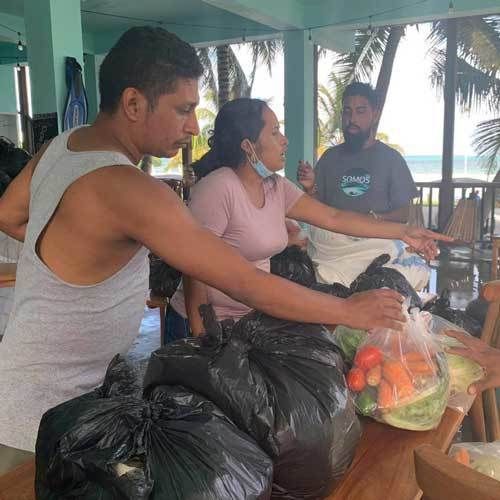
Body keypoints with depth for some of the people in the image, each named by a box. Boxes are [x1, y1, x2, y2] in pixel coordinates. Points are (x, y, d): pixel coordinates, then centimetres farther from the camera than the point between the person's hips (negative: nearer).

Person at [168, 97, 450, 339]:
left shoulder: (276, 187, 2)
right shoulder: (219, 188, -22)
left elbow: (333, 218, 3)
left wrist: (403, 231, 1)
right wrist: (199, 337, -18)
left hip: (253, 320, 7)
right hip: (209, 326, -7)